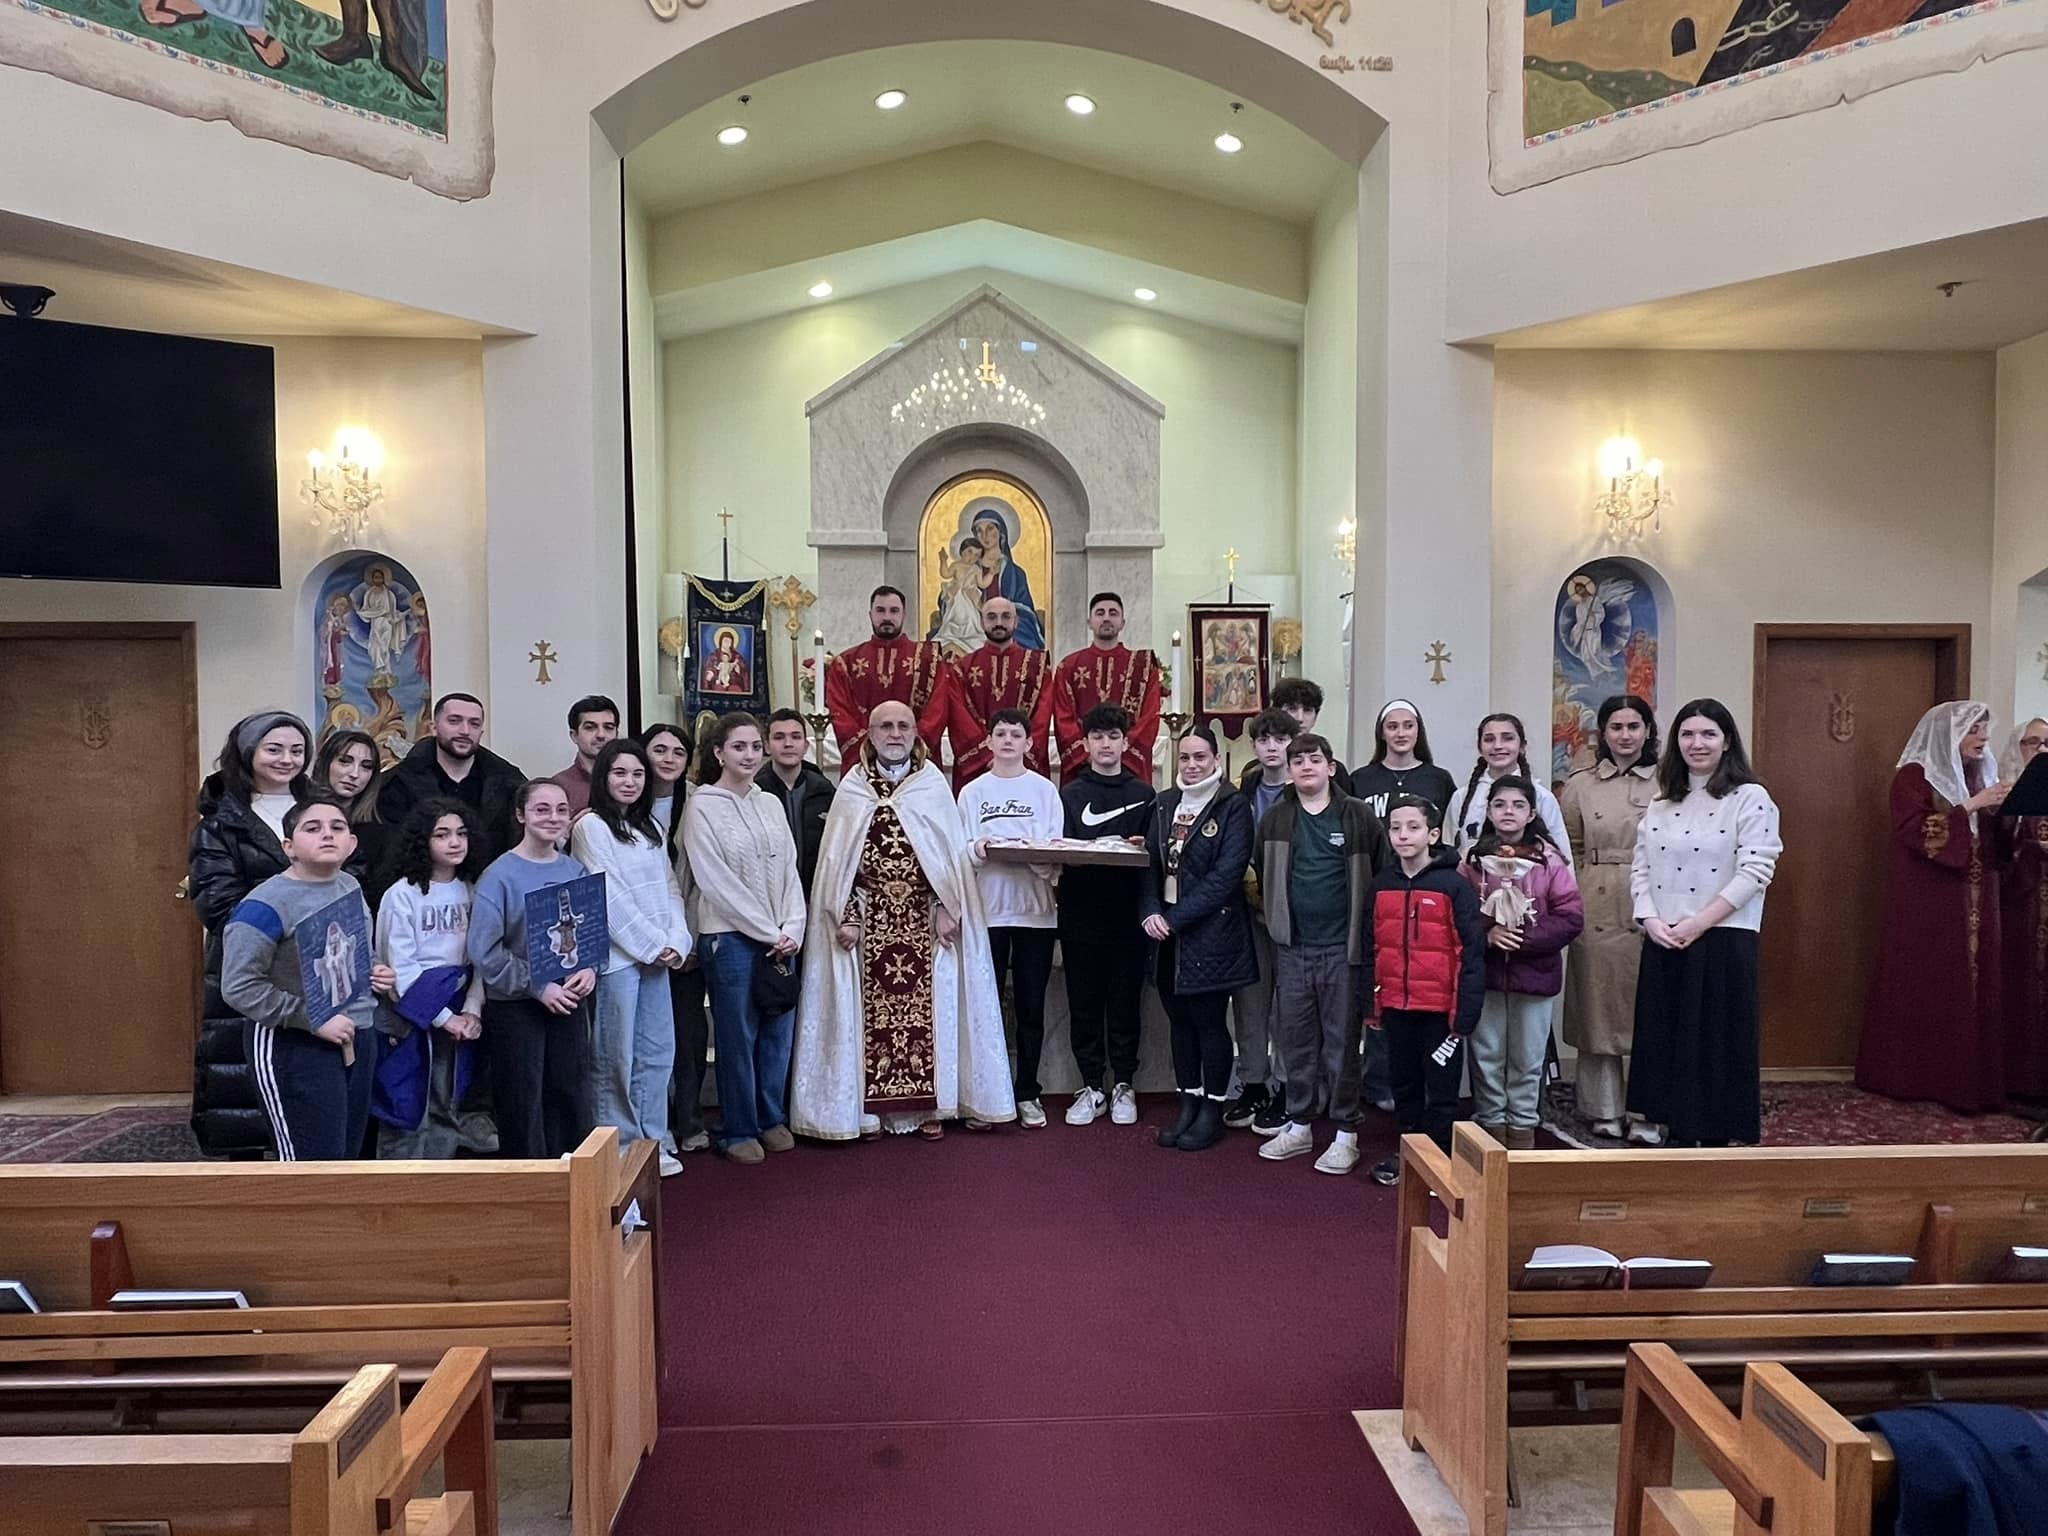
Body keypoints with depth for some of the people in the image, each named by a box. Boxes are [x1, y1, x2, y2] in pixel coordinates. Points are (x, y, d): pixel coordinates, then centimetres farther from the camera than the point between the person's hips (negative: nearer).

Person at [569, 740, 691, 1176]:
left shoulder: (651, 826, 15)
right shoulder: (590, 826, -6)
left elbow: (670, 889, 13)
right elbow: (609, 897, -12)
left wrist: (676, 942, -2)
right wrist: (654, 945, -11)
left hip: (658, 955, 7)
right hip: (615, 956, -7)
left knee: (658, 1051, 9)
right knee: (616, 1057, 0)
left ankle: (653, 1143, 18)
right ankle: (619, 1147, 10)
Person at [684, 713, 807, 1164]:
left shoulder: (770, 803, 11)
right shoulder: (703, 806, -5)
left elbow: (790, 870, 10)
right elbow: (716, 882, -10)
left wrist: (792, 930, -4)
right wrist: (769, 933, -10)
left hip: (781, 939, 5)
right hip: (730, 937, -5)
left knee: (778, 1030, 9)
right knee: (738, 1036, 2)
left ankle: (773, 1119, 24)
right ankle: (738, 1131, 14)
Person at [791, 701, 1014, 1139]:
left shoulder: (934, 784, 5)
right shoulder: (852, 789, 5)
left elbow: (951, 852, 3)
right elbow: (837, 858, 3)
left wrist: (946, 908, -6)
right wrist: (846, 916, -5)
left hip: (923, 919, 0)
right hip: (870, 919, 0)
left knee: (928, 1007, 1)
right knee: (870, 1009, 1)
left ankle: (928, 1106, 11)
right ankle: (872, 1108, 10)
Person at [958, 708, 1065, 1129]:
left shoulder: (1044, 790, 6)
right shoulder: (973, 792, 8)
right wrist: (977, 849, -18)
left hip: (1035, 909, 0)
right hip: (987, 909, 0)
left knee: (1031, 1007, 6)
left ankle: (1027, 1093, 16)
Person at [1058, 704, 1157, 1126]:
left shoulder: (1144, 794, 8)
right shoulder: (1069, 794, 10)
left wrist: (1141, 848, -16)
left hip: (1126, 913, -1)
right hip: (1080, 913, 1)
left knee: (1125, 1003, 5)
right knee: (1084, 1004, 5)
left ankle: (1123, 1086, 17)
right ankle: (1091, 1087, 15)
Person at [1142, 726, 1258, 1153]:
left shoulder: (1233, 807, -7)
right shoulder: (1163, 805, 10)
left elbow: (1227, 873, -14)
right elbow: (1149, 863, 9)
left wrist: (1176, 918, -17)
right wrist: (1150, 912, -8)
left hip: (1210, 933, -5)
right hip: (1166, 934, 5)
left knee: (1209, 1020, 2)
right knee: (1180, 1019, 12)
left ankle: (1212, 1111, 15)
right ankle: (1188, 1104, 24)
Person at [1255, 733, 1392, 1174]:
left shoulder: (1358, 816, -3)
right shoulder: (1275, 820, 6)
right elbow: (1263, 877, 13)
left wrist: (1368, 934, -3)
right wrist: (1276, 919, 7)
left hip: (1341, 947, -3)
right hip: (1292, 947, 3)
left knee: (1342, 1040, 4)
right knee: (1295, 1039, 10)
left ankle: (1345, 1134, 14)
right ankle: (1299, 1126, 23)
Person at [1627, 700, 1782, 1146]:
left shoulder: (1750, 798, -4)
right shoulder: (1661, 802, 13)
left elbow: (1755, 871, -12)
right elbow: (1640, 867, 10)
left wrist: (1697, 924, -16)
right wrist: (1651, 921, -6)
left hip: (1722, 943, -5)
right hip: (1663, 944, 5)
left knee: (1715, 1044, 1)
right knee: (1661, 1041, 9)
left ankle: (1712, 1139, 11)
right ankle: (1658, 1129, 18)